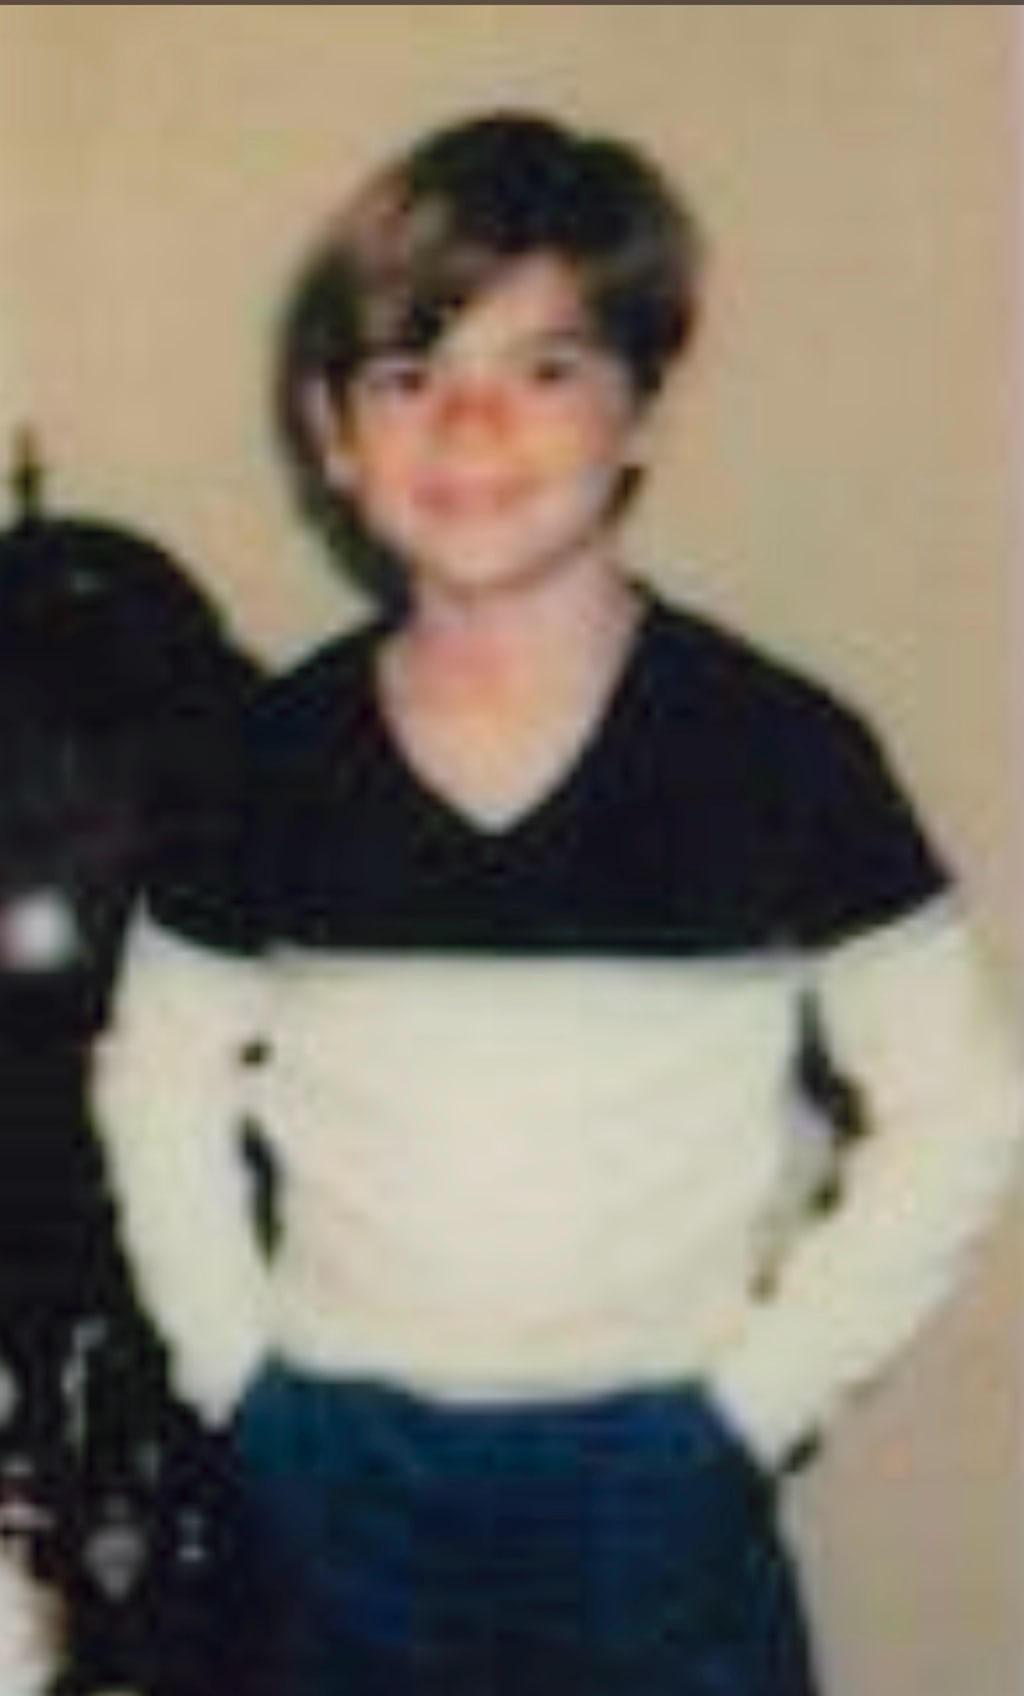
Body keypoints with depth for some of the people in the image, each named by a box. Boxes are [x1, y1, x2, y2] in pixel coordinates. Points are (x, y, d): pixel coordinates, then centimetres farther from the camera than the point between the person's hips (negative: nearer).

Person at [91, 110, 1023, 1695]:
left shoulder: (778, 752, -10)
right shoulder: (279, 758, -2)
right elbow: (159, 1079, 10)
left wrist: (755, 1400, -7)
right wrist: (235, 1373, 2)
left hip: (655, 1490, -2)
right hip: (342, 1490, 3)